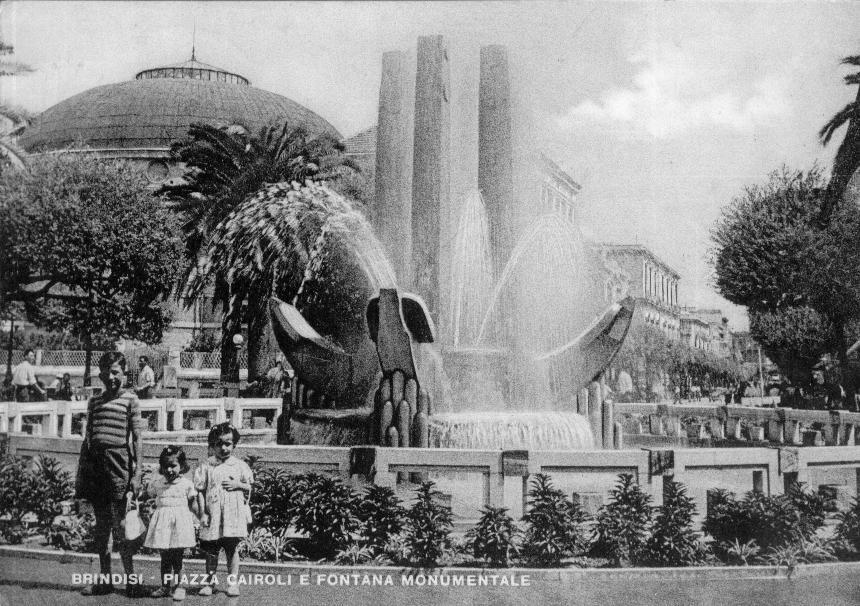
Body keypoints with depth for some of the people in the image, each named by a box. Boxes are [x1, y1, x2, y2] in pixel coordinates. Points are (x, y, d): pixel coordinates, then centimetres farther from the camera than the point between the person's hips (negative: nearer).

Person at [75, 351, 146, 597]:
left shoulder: (130, 399, 2)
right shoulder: (94, 401, 17)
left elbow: (137, 440, -1)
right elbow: (87, 439, 20)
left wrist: (137, 475, -8)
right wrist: (80, 475, 15)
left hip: (118, 463, -5)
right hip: (95, 464, 5)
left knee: (119, 525, -8)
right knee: (101, 525, 8)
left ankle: (131, 579, -2)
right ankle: (104, 579, 14)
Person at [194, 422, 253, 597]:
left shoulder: (239, 465, 5)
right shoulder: (206, 466, 3)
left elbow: (249, 487, 10)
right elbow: (200, 491, 2)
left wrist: (237, 484, -10)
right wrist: (203, 513, -4)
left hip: (234, 514, 0)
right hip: (212, 515, 0)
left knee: (232, 549, 3)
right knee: (211, 551, 6)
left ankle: (232, 582, 12)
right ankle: (209, 582, 17)